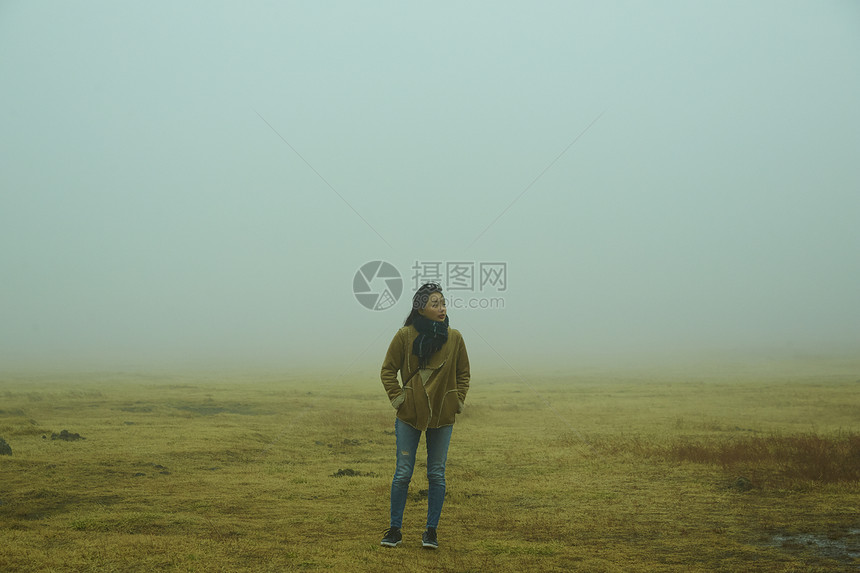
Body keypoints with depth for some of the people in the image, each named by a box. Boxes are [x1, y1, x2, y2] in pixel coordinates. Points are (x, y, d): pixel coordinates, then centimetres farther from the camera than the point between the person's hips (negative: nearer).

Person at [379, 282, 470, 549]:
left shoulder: (454, 338, 0)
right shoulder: (405, 336, -6)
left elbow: (463, 374, 12)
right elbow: (388, 370, 3)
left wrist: (458, 401, 3)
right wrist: (397, 398, -5)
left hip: (443, 417, 2)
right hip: (409, 416, -2)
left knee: (437, 474, 6)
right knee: (403, 473, 2)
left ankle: (431, 531, 16)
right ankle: (394, 530, 14)